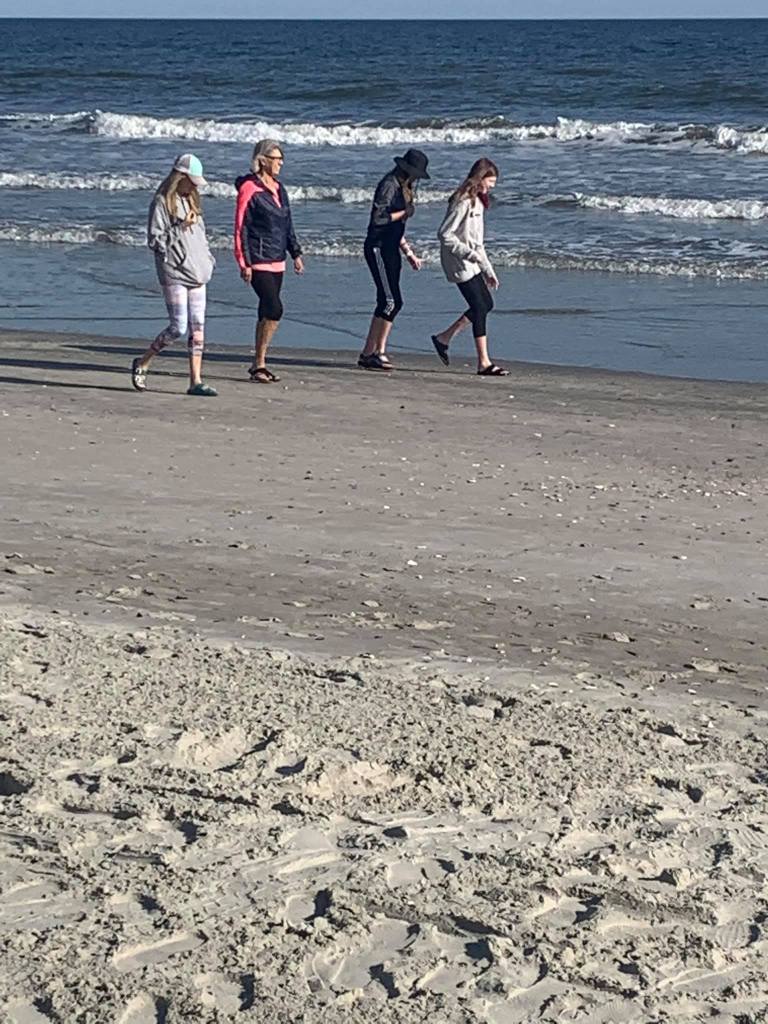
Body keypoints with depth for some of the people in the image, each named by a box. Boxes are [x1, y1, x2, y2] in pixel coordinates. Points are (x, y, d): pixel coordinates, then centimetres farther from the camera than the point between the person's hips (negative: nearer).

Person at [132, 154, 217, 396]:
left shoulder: (192, 200, 17)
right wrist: (181, 228, -17)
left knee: (197, 327, 2)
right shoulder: (162, 202, -7)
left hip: (196, 274, 7)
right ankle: (142, 363, 8)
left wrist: (208, 261, 15)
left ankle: (196, 381, 4)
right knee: (178, 327, -12)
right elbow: (154, 240, -10)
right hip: (174, 272, -7)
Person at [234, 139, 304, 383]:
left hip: (277, 261, 8)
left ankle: (259, 365, 15)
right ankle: (259, 364, -6)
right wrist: (244, 263, -15)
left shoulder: (278, 188, 14)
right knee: (274, 309, -15)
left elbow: (287, 224, 22)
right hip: (258, 261, -8)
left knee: (267, 312, 8)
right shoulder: (249, 189, -10)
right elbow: (241, 228, -11)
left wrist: (295, 253, 17)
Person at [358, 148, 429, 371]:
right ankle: (368, 353, -10)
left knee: (393, 302, 6)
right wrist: (404, 212, -9)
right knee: (390, 301, -13)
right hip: (378, 248, -10)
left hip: (391, 249, 10)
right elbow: (378, 217, -23)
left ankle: (378, 352, 8)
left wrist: (409, 254, 23)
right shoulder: (389, 185, -12)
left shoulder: (401, 188, 18)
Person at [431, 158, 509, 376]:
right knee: (480, 308, -8)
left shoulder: (477, 202, 14)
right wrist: (468, 253, -23)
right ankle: (484, 363, -3)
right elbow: (445, 234, -20)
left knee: (486, 304, 11)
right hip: (460, 265, -10)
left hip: (471, 264, 10)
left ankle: (444, 338, 21)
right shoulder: (463, 202, -16)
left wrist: (489, 271, 18)